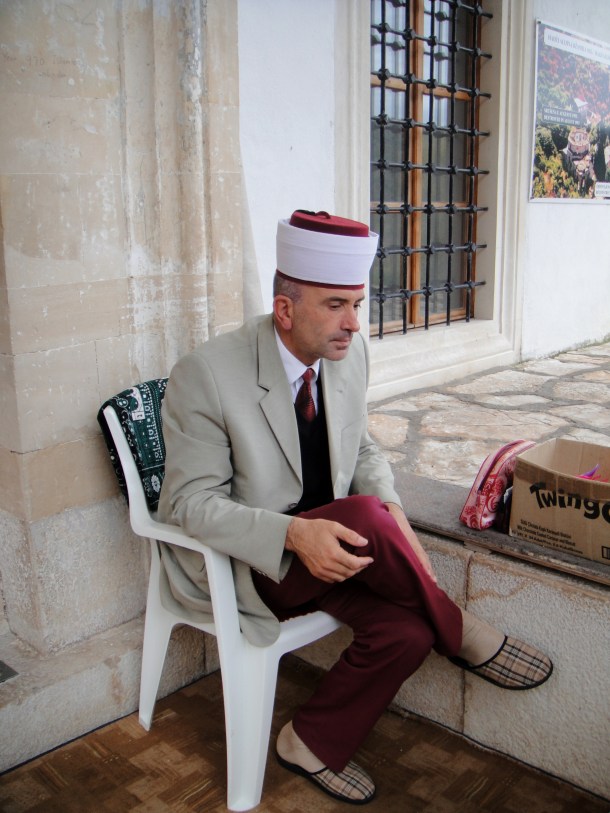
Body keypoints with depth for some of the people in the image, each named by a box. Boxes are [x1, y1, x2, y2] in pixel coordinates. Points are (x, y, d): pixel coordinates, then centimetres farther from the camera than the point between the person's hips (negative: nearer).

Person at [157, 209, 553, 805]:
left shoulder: (349, 353, -2)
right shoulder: (207, 374, -20)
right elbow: (192, 501, -18)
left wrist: (392, 509, -11)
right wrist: (294, 534, -34)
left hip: (326, 546, 6)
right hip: (237, 560, -6)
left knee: (404, 633, -19)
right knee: (365, 516, -32)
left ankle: (312, 742, 7)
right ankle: (462, 636, -5)